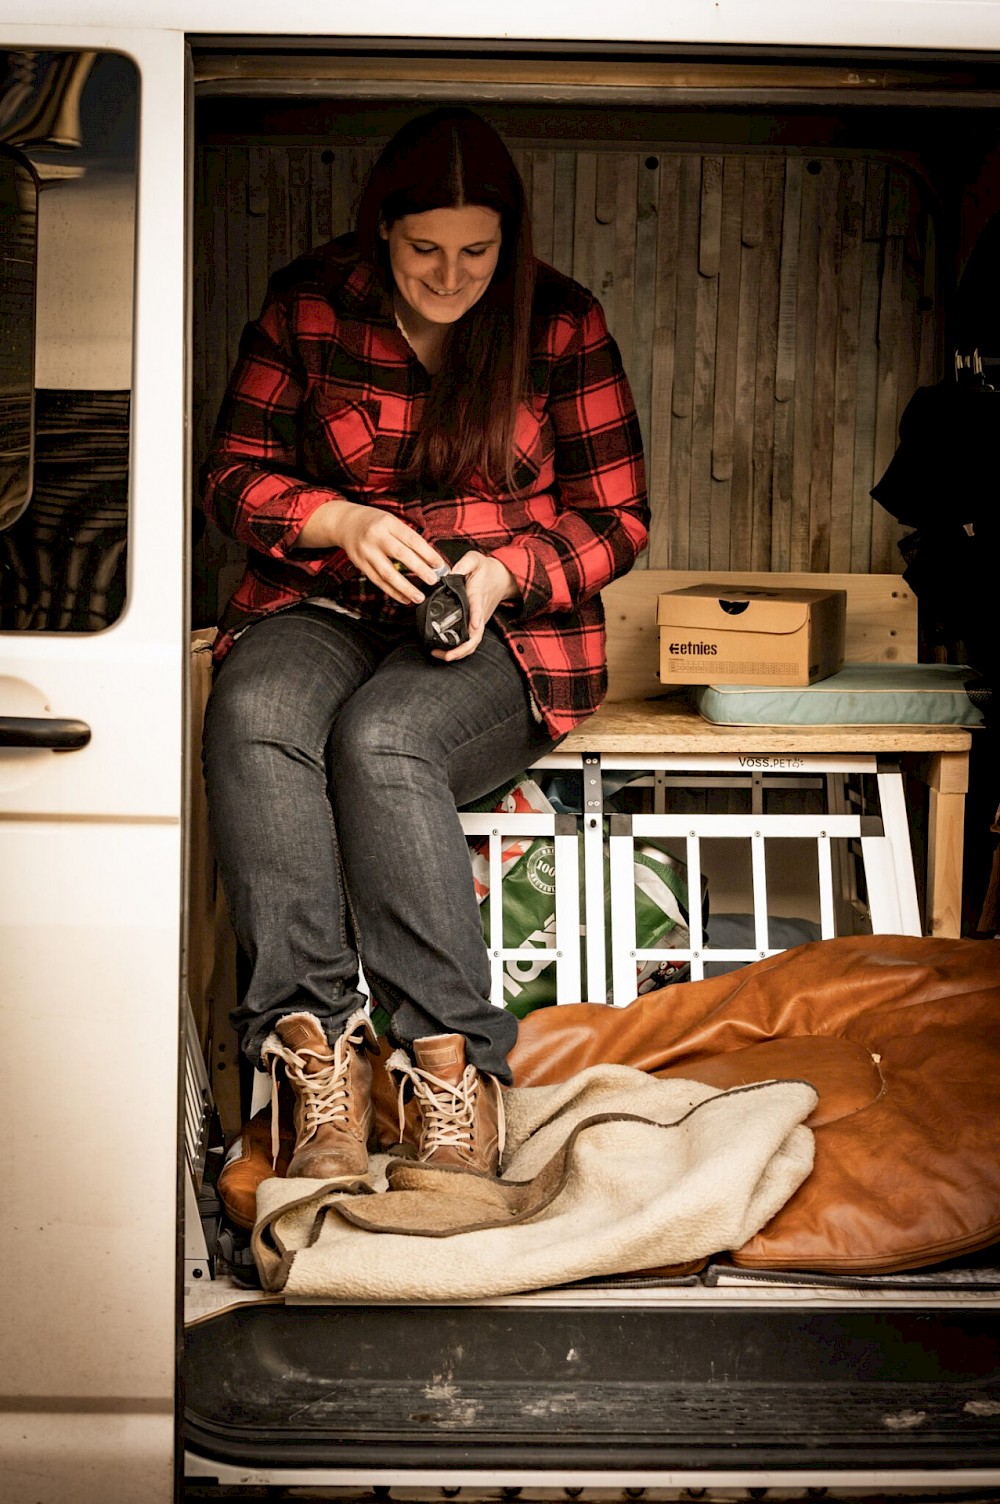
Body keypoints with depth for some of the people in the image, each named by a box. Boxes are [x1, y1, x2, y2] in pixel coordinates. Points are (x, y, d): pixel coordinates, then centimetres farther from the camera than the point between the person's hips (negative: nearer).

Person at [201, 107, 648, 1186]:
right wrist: (342, 522, -15)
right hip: (330, 606, 2)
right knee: (251, 715, -33)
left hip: (510, 624, -2)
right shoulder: (307, 307, 4)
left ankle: (456, 1069, -30)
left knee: (380, 741, -35)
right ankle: (319, 1055, -34)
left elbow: (616, 515, 3)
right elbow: (235, 474, 6)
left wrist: (505, 570, -17)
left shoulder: (561, 327, 2)